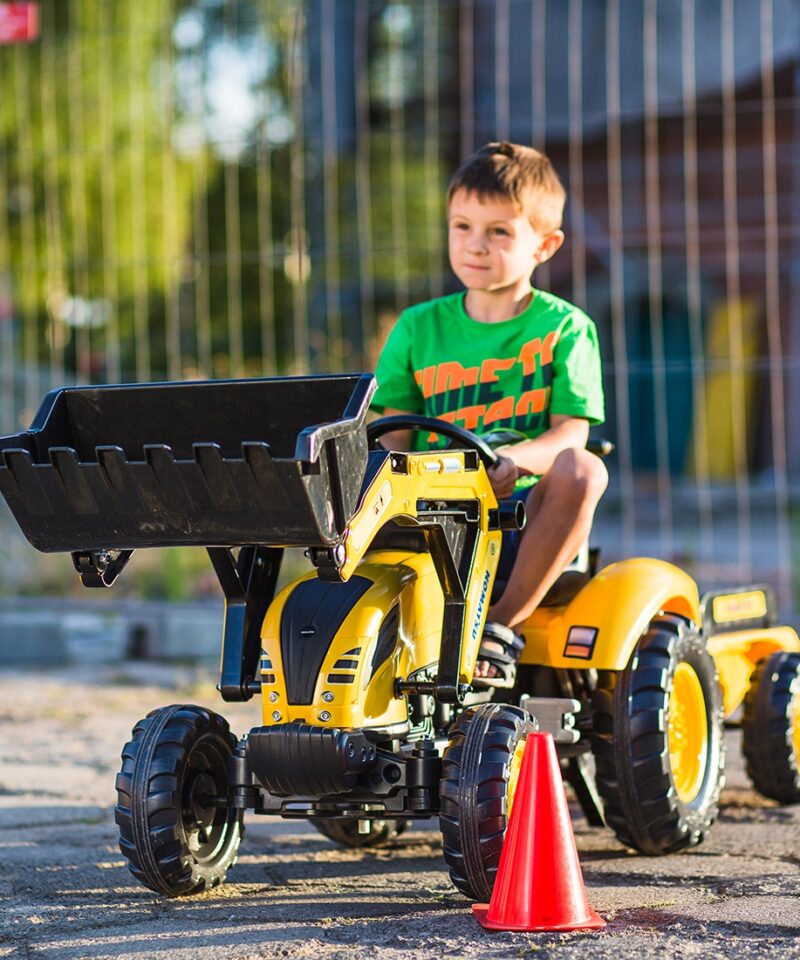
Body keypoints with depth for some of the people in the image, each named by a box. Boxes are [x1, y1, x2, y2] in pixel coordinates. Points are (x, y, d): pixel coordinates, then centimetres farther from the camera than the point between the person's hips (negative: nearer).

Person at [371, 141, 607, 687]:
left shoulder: (565, 329, 5)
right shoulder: (419, 329, 12)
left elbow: (570, 435, -7)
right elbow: (395, 436, 9)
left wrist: (512, 459, -28)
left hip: (528, 520, -2)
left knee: (582, 470, -33)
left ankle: (505, 623, -23)